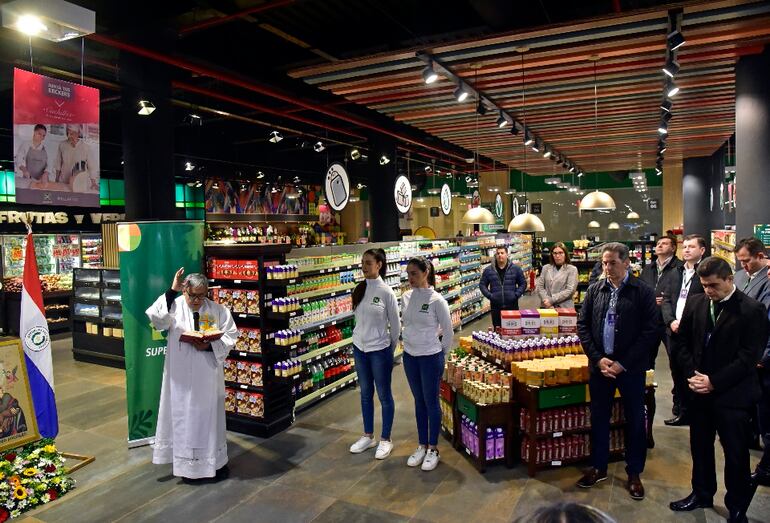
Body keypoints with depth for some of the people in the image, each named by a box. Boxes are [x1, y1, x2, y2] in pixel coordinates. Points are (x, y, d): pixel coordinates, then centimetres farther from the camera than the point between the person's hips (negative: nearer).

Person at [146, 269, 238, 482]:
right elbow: (155, 318, -24)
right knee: (184, 418, 9)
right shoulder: (174, 306, -5)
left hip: (208, 378, 1)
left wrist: (209, 346, -17)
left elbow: (231, 336, -1)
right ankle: (188, 463, 25)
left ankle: (216, 461, 28)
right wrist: (171, 292, -27)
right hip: (181, 378, -1)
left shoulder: (218, 310, -1)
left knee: (211, 417, 12)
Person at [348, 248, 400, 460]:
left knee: (384, 395, 8)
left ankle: (385, 440, 23)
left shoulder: (386, 291, -14)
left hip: (379, 350, -6)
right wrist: (360, 338, 10)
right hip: (359, 348, 6)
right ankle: (368, 436, 33)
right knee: (365, 394, 17)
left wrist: (391, 349, 0)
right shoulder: (359, 289, 1)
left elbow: (395, 324, -7)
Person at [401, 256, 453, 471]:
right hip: (410, 356, 5)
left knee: (431, 403, 7)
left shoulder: (436, 300, -16)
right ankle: (422, 445, 31)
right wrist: (410, 342, 12)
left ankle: (433, 449, 23)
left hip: (430, 357, -5)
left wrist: (441, 355, 1)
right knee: (419, 402, 17)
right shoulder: (406, 297, 0)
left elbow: (448, 330, -7)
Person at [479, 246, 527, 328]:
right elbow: (482, 284, 9)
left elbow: (523, 283, 8)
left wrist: (516, 295, -6)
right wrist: (489, 295, -5)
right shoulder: (488, 270, 3)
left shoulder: (516, 269, 3)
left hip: (512, 306, 0)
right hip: (496, 307, 0)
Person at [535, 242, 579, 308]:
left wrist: (552, 300, -13)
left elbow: (570, 290, -7)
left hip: (565, 308, -2)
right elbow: (539, 286, 5)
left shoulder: (572, 269, 2)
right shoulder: (546, 268, 10)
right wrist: (546, 301, -11)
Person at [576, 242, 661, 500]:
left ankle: (634, 473, 28)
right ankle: (598, 467, 30)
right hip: (600, 365, 3)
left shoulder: (642, 292, -6)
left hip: (631, 369, -3)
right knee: (598, 417, 13)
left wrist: (623, 363, -13)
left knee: (635, 420, 10)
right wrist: (598, 359, -6)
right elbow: (583, 325, 5)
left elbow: (651, 331, -10)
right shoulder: (595, 291, 4)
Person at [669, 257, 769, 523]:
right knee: (700, 446, 18)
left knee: (736, 453, 9)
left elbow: (748, 357, -14)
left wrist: (714, 381, -17)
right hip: (699, 390, 5)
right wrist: (693, 374, -6)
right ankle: (702, 493, 37)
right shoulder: (695, 303, 2)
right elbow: (682, 342, 7)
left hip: (732, 394, -4)